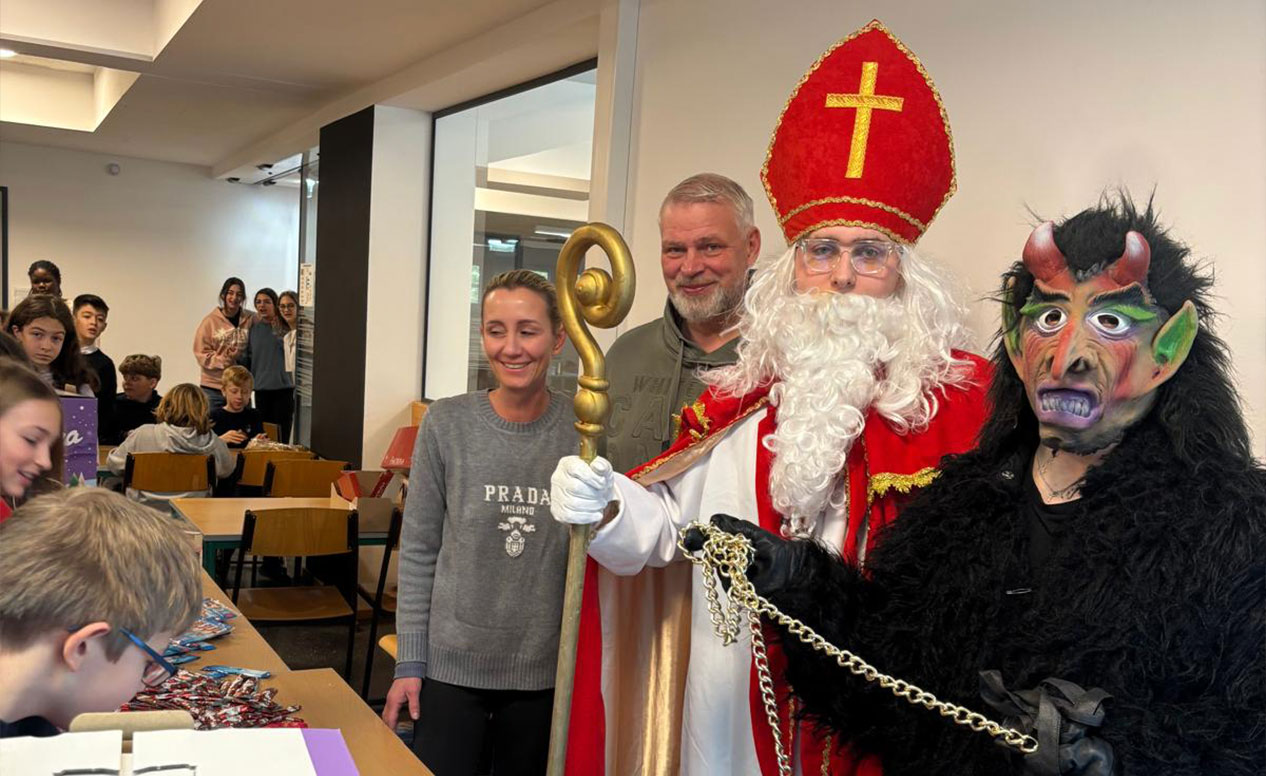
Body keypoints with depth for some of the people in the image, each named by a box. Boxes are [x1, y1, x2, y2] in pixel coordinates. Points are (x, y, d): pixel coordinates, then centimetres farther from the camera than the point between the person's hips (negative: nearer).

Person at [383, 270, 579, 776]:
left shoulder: (583, 428, -6)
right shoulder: (448, 424, -6)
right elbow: (419, 551, -1)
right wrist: (409, 663, -2)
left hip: (548, 670, 1)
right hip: (450, 664, 0)